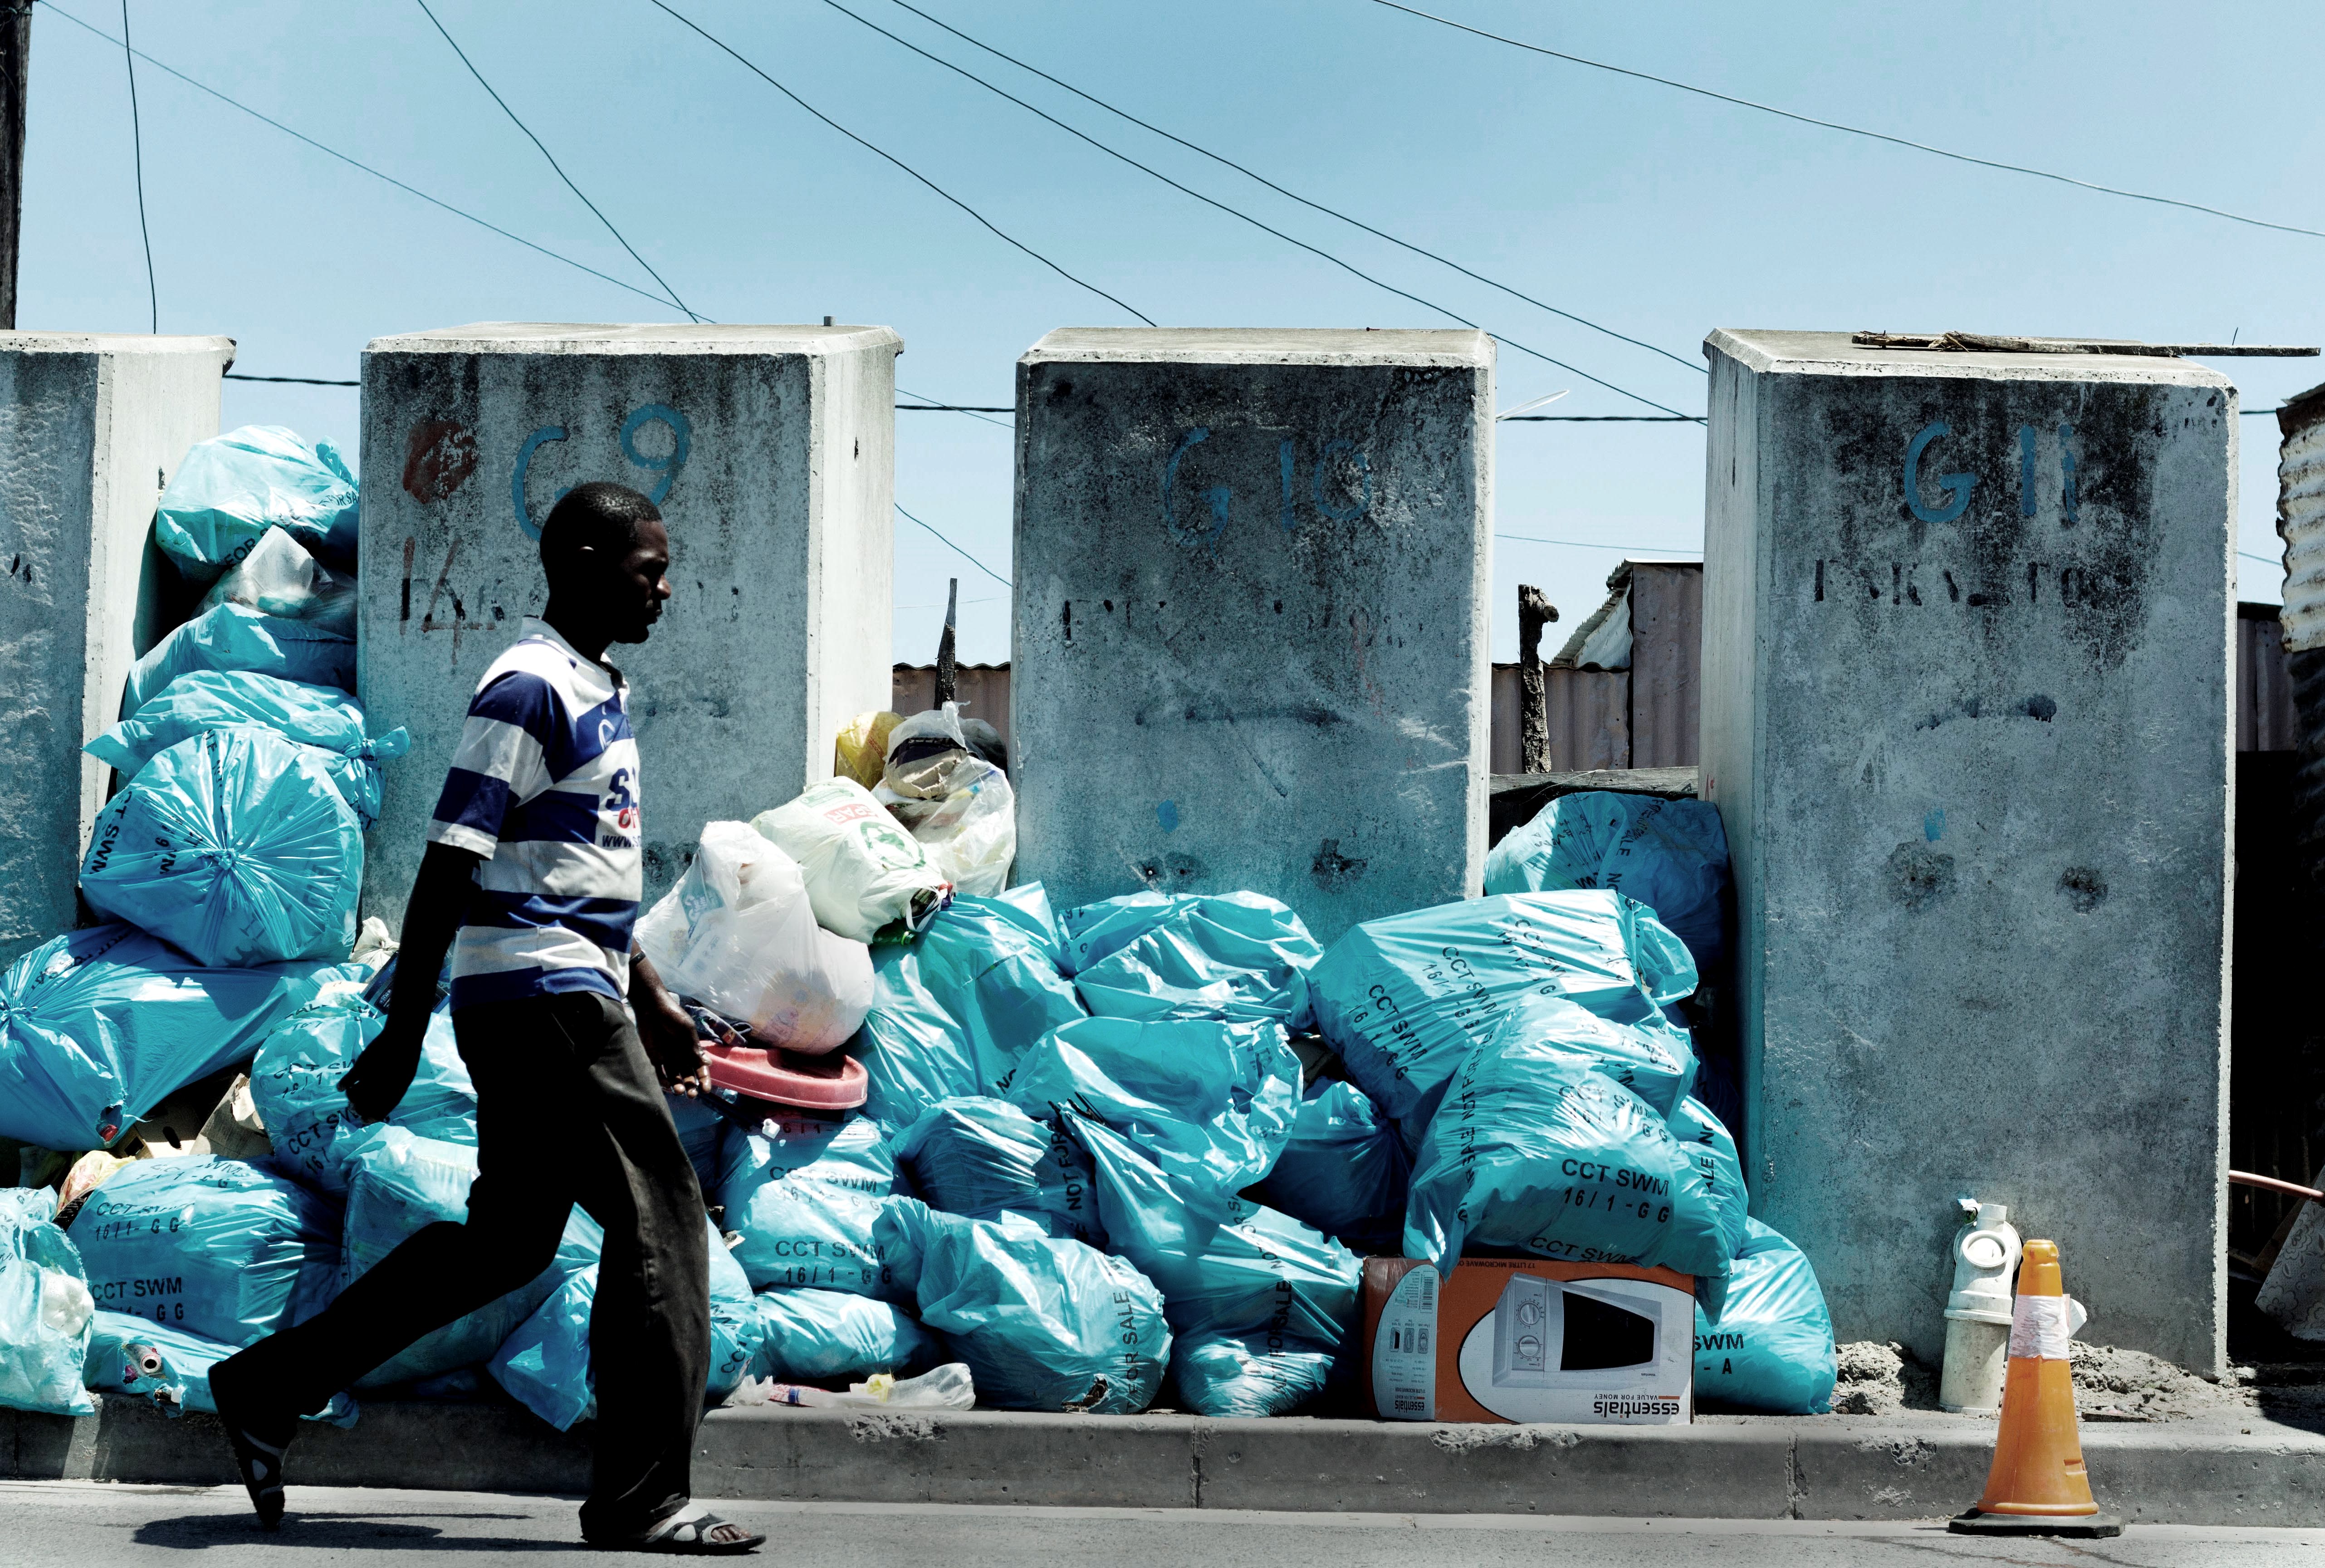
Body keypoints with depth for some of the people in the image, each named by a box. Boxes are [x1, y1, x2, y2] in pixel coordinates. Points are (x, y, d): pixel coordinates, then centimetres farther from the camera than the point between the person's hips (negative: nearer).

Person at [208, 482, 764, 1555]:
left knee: (508, 1237, 13)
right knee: (657, 1220, -7)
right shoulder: (529, 690, -14)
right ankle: (642, 1499, -3)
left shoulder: (599, 693, 17)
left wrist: (652, 1001, 28)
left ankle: (271, 1387, 19)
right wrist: (402, 1032, -19)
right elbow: (449, 866, -17)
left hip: (566, 1000, 10)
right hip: (543, 996, -10)